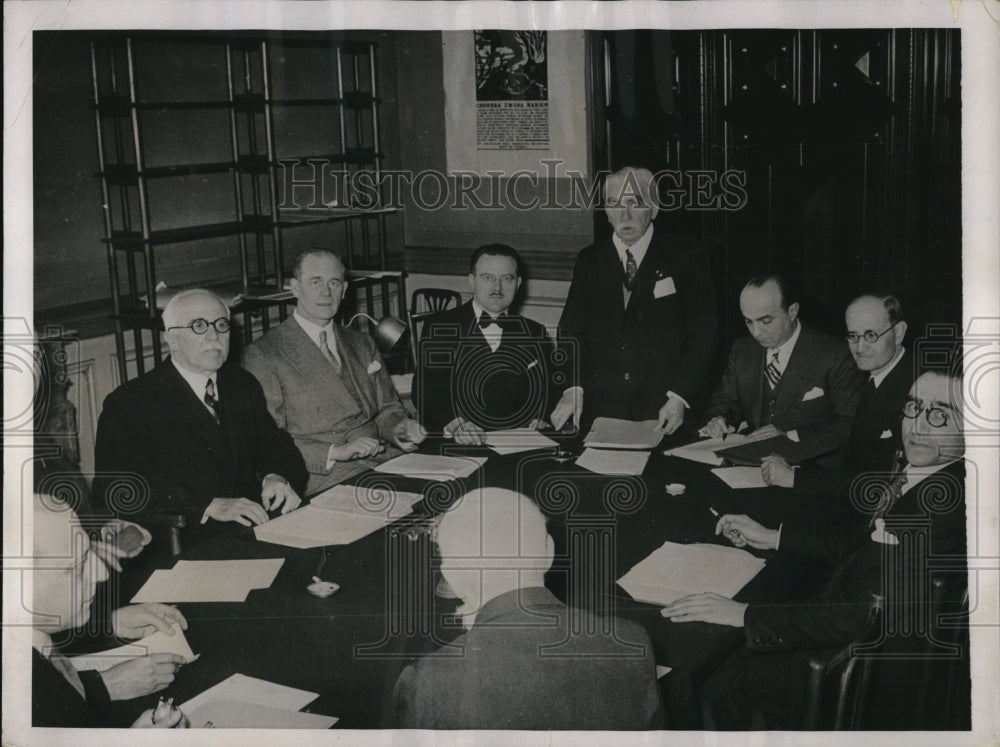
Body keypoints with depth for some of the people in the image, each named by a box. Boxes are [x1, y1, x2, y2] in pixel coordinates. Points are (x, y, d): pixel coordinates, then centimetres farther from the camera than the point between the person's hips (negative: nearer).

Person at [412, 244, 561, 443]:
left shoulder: (535, 333, 17)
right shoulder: (440, 328, 8)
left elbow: (551, 390, 14)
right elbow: (425, 391, -4)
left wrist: (542, 419, -9)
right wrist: (454, 424, -23)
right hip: (459, 448, -2)